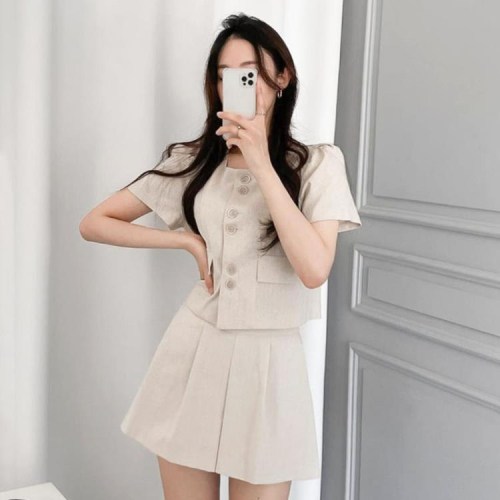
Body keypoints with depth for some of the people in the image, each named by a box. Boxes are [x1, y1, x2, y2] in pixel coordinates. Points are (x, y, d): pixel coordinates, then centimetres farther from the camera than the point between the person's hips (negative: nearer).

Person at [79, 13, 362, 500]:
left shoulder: (317, 163, -3)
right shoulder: (191, 162, 4)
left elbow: (314, 270, -17)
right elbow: (94, 222, 6)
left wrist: (261, 165, -18)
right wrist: (189, 241, -5)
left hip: (269, 360, -2)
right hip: (193, 350, 2)